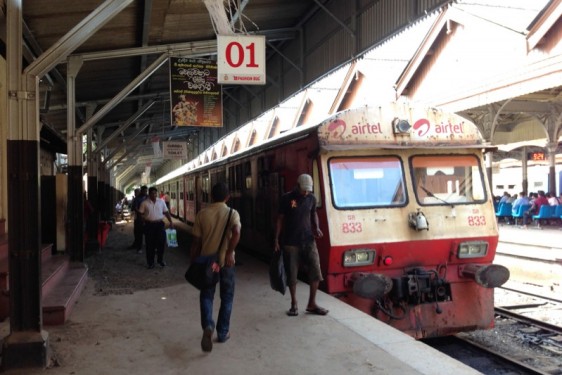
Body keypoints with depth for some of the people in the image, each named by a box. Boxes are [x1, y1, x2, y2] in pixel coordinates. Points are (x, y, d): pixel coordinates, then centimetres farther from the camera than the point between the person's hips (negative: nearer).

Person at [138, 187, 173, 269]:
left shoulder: (161, 201, 7)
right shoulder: (144, 203, 0)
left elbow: (166, 212, 10)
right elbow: (141, 214, 2)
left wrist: (171, 222, 4)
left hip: (160, 224, 2)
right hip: (149, 225, -2)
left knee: (161, 242, 1)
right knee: (150, 244, 4)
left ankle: (160, 259, 21)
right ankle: (150, 262, 14)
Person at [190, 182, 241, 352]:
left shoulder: (202, 214, 0)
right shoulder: (232, 213, -5)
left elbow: (196, 241, 1)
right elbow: (236, 232, -26)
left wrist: (194, 261, 10)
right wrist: (230, 252, -24)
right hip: (226, 261, -1)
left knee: (206, 295, 13)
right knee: (227, 297, 14)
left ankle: (208, 326, -11)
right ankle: (223, 332, 21)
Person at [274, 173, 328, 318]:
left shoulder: (311, 198, 4)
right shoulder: (287, 198, -5)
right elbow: (280, 219, 0)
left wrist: (316, 227, 3)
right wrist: (276, 239, -4)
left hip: (308, 240, 3)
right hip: (290, 242, -3)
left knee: (316, 272, -1)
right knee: (291, 275, 4)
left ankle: (312, 304, 13)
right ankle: (294, 304, 20)